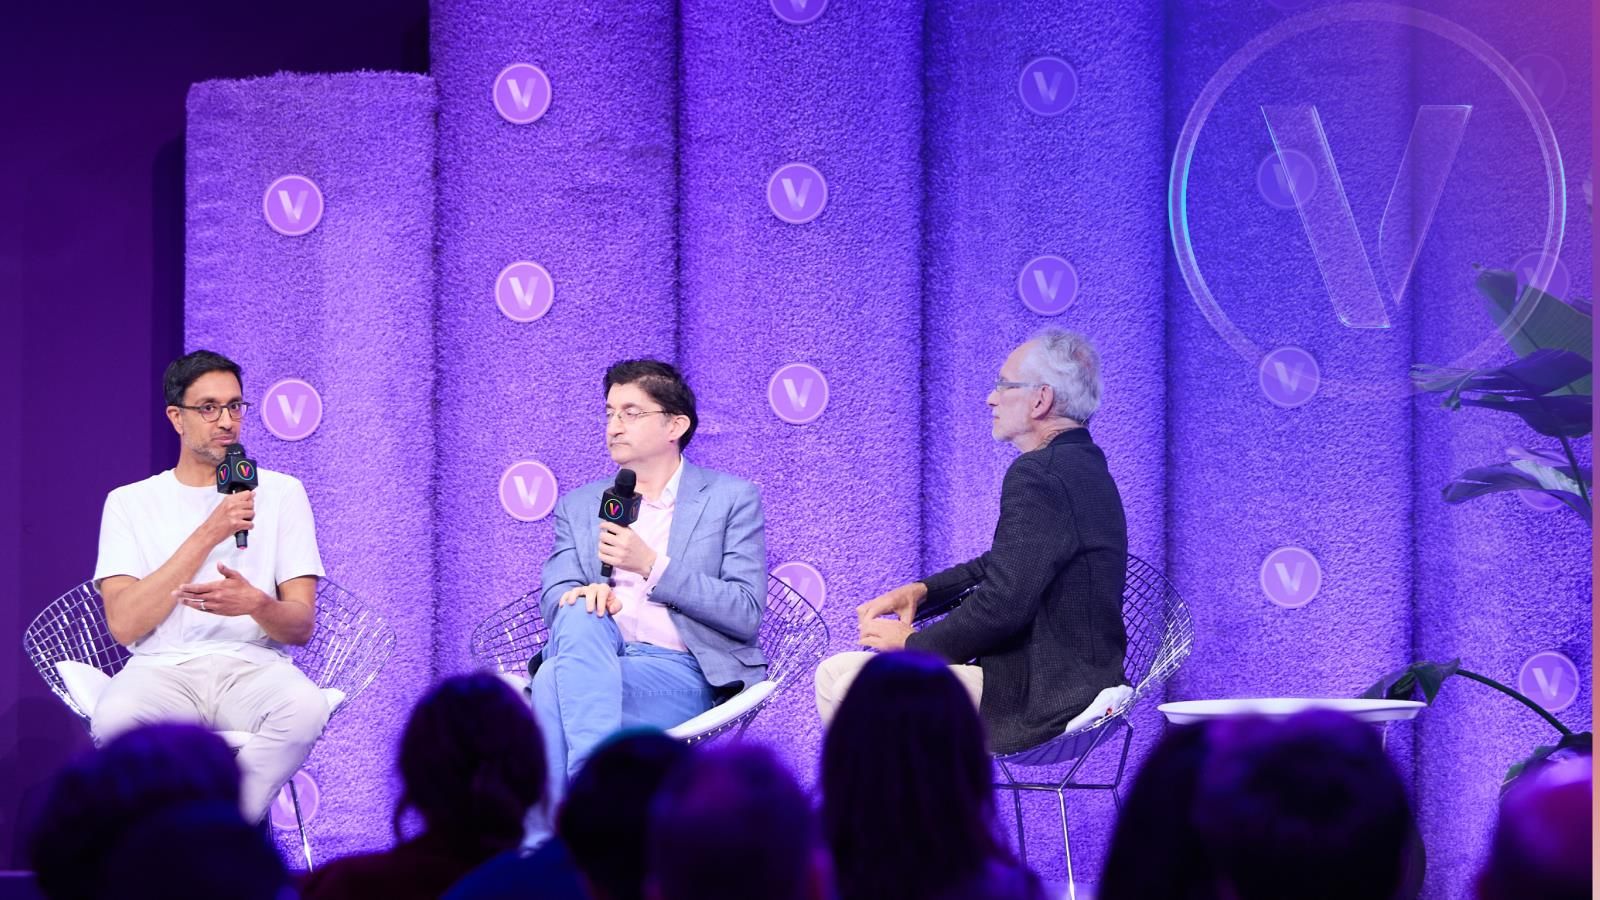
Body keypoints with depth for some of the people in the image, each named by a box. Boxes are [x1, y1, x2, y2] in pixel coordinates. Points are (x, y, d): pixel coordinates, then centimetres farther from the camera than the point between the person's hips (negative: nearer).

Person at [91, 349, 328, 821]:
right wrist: (207, 536, -8)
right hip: (162, 667, -1)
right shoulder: (130, 503, 12)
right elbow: (124, 624, -3)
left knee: (305, 707, -36)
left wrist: (255, 603, -19)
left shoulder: (281, 493, 13)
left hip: (253, 665, 1)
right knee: (115, 718, -37)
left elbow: (301, 626, 6)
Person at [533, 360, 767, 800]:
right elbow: (554, 597, 9)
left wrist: (653, 566, -12)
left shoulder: (731, 498, 9)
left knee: (558, 680, -31)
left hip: (682, 675, -4)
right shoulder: (578, 506, 22)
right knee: (580, 614, -34)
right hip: (597, 662, 4)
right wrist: (584, 596, -18)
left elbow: (747, 615, -1)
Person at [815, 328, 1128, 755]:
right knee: (835, 674, 12)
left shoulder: (1039, 475, -20)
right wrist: (921, 590, 12)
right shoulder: (1079, 464, 14)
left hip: (1042, 696, -11)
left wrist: (911, 641, -9)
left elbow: (1002, 604, -24)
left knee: (858, 689, -14)